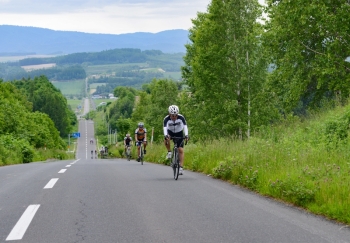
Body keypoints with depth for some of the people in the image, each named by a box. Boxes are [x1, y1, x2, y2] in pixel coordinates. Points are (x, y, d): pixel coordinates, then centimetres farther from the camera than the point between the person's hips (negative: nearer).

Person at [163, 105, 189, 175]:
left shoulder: (181, 118, -27)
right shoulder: (166, 119, -27)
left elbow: (185, 126, -35)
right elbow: (165, 128, -38)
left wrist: (186, 135, -51)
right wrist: (166, 135, -57)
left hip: (179, 133, 0)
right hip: (170, 132, 0)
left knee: (181, 150, -10)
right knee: (166, 140, -34)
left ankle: (181, 167, -8)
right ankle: (169, 152, -7)